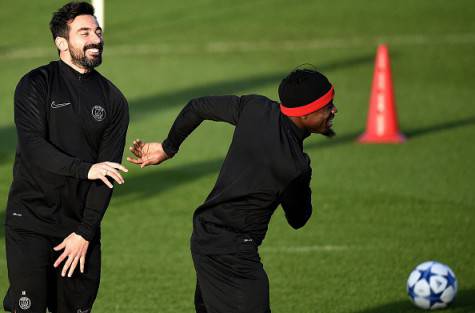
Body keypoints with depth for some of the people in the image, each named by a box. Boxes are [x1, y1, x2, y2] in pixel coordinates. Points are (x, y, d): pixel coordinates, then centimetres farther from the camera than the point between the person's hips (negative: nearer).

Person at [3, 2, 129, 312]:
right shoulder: (36, 85, -3)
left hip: (81, 227, 3)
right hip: (30, 224, -3)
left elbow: (107, 174, 1)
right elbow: (32, 147, -17)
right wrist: (85, 168, -30)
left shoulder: (113, 100, 6)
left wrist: (85, 233, -7)